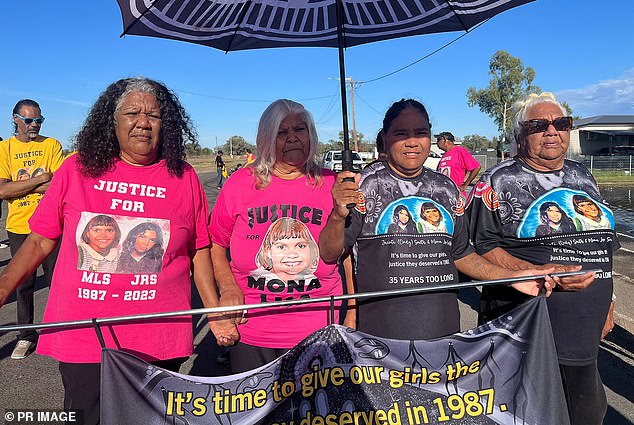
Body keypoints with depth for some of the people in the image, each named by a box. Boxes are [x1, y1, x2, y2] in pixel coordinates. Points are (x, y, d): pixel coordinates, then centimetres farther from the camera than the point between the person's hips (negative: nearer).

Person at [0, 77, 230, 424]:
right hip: (80, 340, 0)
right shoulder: (76, 170, -1)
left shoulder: (184, 178, -1)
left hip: (159, 344, 0)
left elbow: (198, 249, 4)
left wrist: (214, 311, 0)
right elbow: (41, 241, 6)